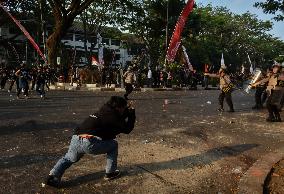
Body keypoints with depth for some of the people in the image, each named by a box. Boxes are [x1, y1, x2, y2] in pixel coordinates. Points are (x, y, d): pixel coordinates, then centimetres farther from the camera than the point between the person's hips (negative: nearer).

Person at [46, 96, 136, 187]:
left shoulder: (104, 110, 22)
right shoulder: (112, 115, 1)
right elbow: (127, 129, 10)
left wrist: (128, 110, 34)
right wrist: (132, 112, 17)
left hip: (75, 140, 7)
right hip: (90, 143, -7)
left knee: (68, 158, 32)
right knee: (113, 145, 15)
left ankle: (53, 176, 13)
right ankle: (110, 173, 19)